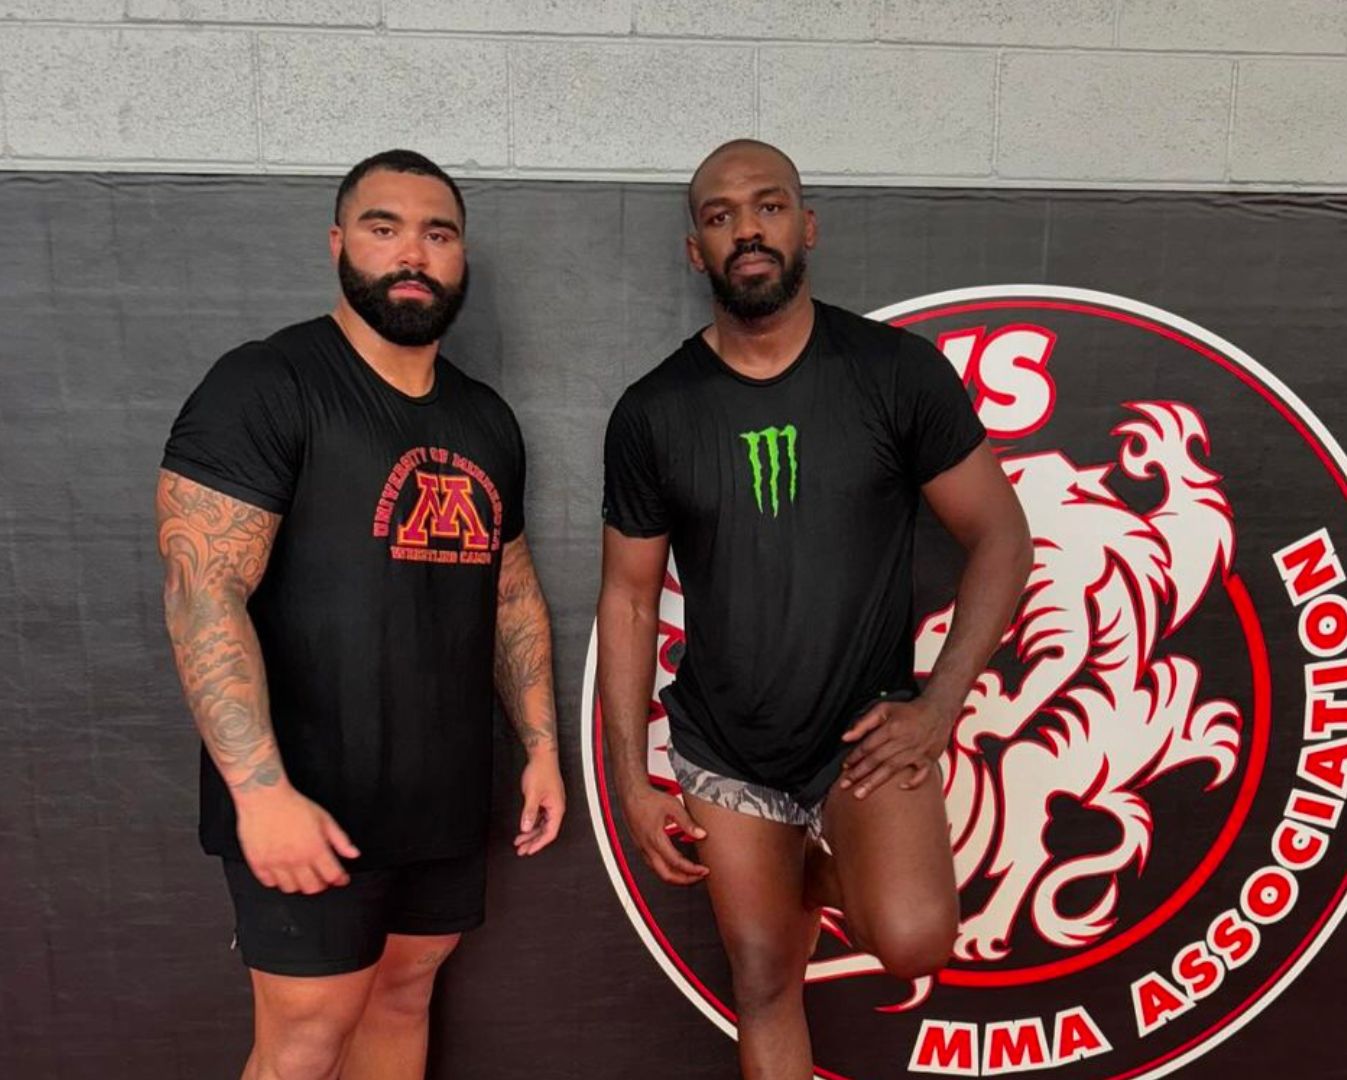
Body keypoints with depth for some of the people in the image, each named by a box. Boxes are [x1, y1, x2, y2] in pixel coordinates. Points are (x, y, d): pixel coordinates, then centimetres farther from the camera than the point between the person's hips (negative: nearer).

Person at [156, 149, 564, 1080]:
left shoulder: (486, 420, 10)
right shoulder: (266, 386, -11)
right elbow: (200, 591, -17)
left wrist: (541, 745, 12)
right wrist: (261, 789, -22)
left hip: (445, 798, 6)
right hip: (310, 803, -6)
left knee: (404, 995, 18)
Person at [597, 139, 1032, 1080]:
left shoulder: (897, 371, -9)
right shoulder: (652, 413, -5)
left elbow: (999, 533, -4)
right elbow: (630, 597, 1)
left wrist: (941, 705, -13)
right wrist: (631, 776, 0)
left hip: (868, 723, -1)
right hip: (724, 748, 2)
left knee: (914, 941, -21)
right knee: (765, 978, 11)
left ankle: (830, 872, 10)